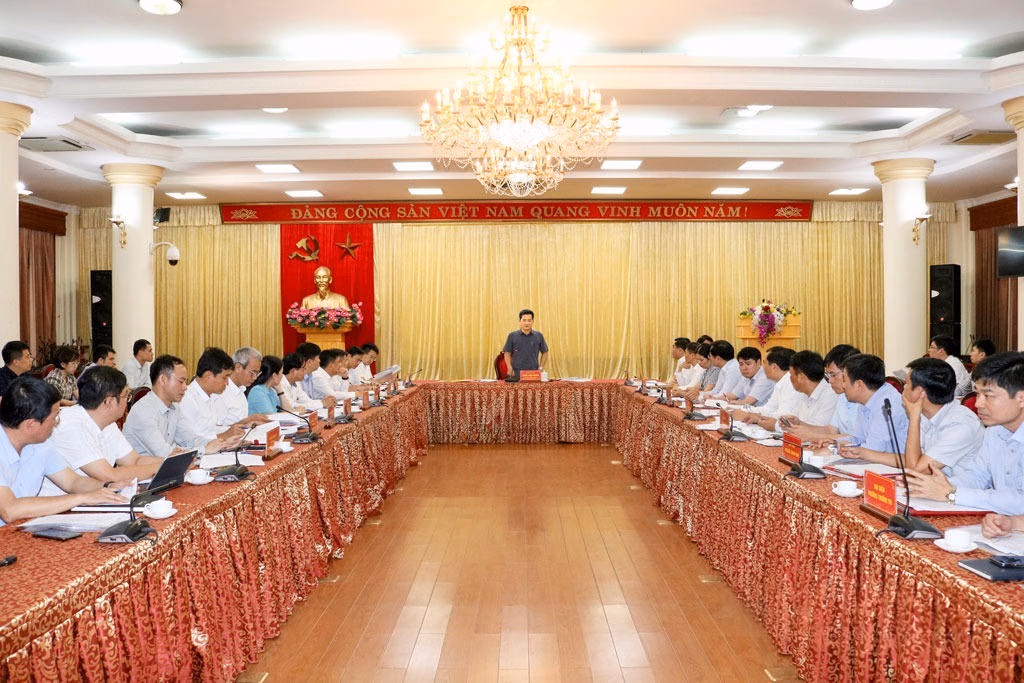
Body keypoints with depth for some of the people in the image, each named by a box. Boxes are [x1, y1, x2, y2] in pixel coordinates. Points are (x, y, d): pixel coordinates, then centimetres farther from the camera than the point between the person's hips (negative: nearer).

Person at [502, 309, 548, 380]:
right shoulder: (512, 336, 6)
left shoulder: (538, 336, 9)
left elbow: (544, 353, 17)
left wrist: (540, 367, 6)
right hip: (516, 374, -1)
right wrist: (510, 368, -5)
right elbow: (507, 353, 8)